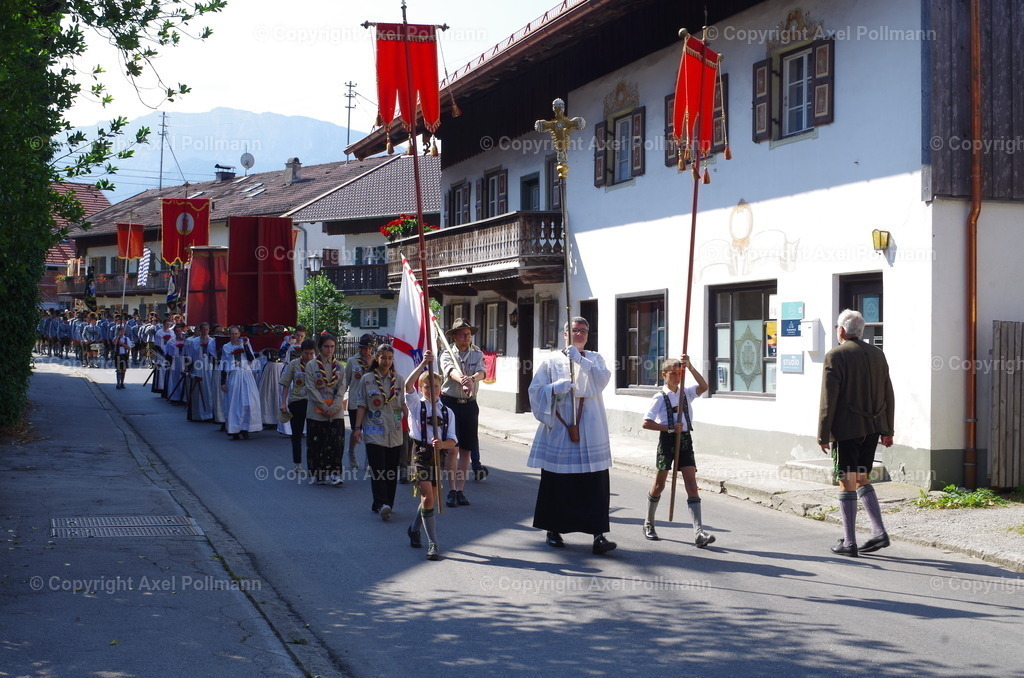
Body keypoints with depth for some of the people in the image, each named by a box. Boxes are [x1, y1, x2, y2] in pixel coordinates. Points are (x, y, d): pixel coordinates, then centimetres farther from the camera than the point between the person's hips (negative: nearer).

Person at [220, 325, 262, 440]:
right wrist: (223, 382, 2)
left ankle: (245, 428, 1)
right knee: (233, 403, -2)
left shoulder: (245, 344, 8)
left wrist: (246, 346, -10)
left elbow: (252, 360, -6)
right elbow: (223, 366, 8)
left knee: (248, 402, -10)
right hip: (233, 376, 0)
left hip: (246, 376, 0)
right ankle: (234, 430, 4)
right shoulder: (226, 347, 9)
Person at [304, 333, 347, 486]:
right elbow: (312, 389, -5)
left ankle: (334, 474, -2)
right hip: (316, 411, -1)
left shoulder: (339, 367, 9)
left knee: (336, 443, -6)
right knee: (316, 444, 2)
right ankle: (317, 474, 12)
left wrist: (333, 408, -10)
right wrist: (325, 407, -12)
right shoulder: (311, 365, 2)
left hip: (336, 412, 1)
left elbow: (341, 389, 3)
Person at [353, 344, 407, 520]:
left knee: (391, 470, 4)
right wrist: (357, 427, -1)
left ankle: (387, 504, 12)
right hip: (374, 432, -3)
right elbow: (361, 405, 4)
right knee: (378, 469, -12)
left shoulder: (398, 379, 9)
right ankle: (381, 504, -17)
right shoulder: (367, 379, 3)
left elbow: (404, 405, 11)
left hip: (395, 433, 3)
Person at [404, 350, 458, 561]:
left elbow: (452, 441, 2)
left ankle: (414, 529, 41)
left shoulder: (447, 412, 9)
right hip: (421, 454, -4)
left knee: (429, 497, 16)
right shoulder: (416, 405, 1)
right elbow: (408, 385, -18)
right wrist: (423, 364, -27)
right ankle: (432, 543, -10)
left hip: (439, 455, 4)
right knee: (428, 497, -13)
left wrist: (442, 444, -21)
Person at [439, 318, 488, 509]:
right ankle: (452, 490, 2)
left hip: (469, 404, 3)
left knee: (466, 449, 5)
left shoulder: (477, 354, 8)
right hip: (450, 402, -3)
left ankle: (460, 490, 12)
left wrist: (472, 379, -35)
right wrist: (462, 380, -43)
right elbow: (450, 370, -21)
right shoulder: (447, 354, 0)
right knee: (452, 448, -4)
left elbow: (481, 372, -11)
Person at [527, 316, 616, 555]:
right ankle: (553, 529, 18)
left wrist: (580, 360, -19)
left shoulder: (594, 359, 12)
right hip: (558, 429, 0)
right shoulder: (553, 362, 9)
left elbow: (603, 379, -8)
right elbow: (535, 390, 4)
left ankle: (598, 533, -7)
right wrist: (555, 388, -15)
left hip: (589, 432, 1)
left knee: (595, 483, -6)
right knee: (556, 481, 3)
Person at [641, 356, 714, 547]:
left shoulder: (686, 393, 7)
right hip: (667, 440, -3)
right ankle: (649, 523, 30)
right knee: (659, 485, 8)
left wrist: (690, 367, -20)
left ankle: (699, 532, -14)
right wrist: (669, 428, -17)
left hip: (685, 440, 3)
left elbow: (704, 387, -12)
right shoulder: (660, 397, -5)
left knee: (692, 485, -7)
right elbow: (646, 423, -10)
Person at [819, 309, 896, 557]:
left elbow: (828, 399, -12)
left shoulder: (835, 356, -9)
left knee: (848, 483, -1)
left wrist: (823, 435, -8)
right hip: (872, 427, 6)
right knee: (861, 479, 18)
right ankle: (879, 533, 10)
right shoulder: (877, 354, 9)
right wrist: (887, 430, 18)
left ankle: (849, 543, 3)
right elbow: (888, 395, 12)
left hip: (847, 428, -6)